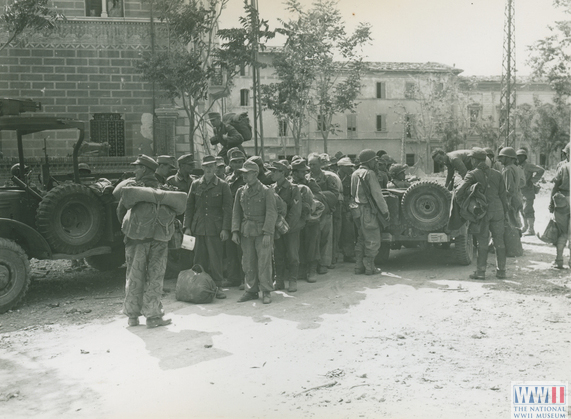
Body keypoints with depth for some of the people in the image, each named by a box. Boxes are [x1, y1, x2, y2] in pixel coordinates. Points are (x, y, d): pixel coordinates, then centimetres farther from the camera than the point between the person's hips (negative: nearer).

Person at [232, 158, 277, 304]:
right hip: (246, 232, 5)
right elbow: (236, 212, 12)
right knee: (248, 262, 7)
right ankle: (251, 290, 18)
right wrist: (235, 231, 3)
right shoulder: (241, 191, 10)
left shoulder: (266, 191, -5)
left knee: (264, 262, -3)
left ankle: (266, 292, 7)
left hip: (262, 231, -4)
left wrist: (267, 233, -16)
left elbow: (271, 213, -8)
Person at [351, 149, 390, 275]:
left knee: (362, 239, 16)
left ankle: (359, 266, 19)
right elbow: (377, 194, -15)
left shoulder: (355, 174, 13)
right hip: (367, 210, -9)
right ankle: (369, 267, 3)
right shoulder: (369, 173, -14)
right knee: (373, 240, -1)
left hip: (357, 209, 9)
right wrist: (385, 211, -11)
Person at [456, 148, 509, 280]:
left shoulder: (472, 175, -3)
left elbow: (459, 191, -13)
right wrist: (505, 212, 15)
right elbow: (503, 195, 10)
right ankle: (501, 271, 13)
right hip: (497, 209, 3)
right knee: (499, 241, 9)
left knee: (482, 242, 2)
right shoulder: (497, 174, 10)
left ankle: (480, 271, 3)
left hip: (482, 211, -3)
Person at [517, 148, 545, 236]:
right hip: (521, 192, 9)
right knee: (523, 210, 14)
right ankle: (525, 227, 25)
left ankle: (531, 229, -7)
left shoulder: (528, 165, -13)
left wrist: (532, 180, -16)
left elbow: (541, 170, -21)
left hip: (528, 191, -9)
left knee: (528, 210, -10)